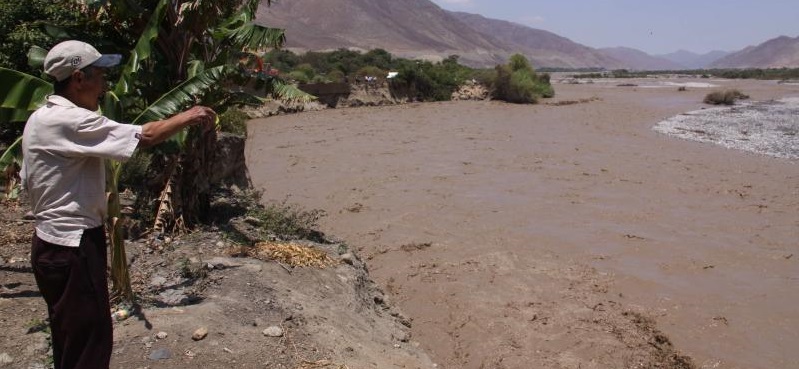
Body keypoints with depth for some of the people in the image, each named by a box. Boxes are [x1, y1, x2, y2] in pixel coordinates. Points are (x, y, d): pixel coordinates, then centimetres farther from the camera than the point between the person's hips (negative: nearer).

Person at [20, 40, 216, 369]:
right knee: (89, 341, 0)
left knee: (72, 339, 21)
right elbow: (145, 137, -23)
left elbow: (28, 181, 17)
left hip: (54, 242, 10)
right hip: (72, 246, -10)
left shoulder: (42, 118, 11)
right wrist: (188, 117, -9)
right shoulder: (69, 121, -21)